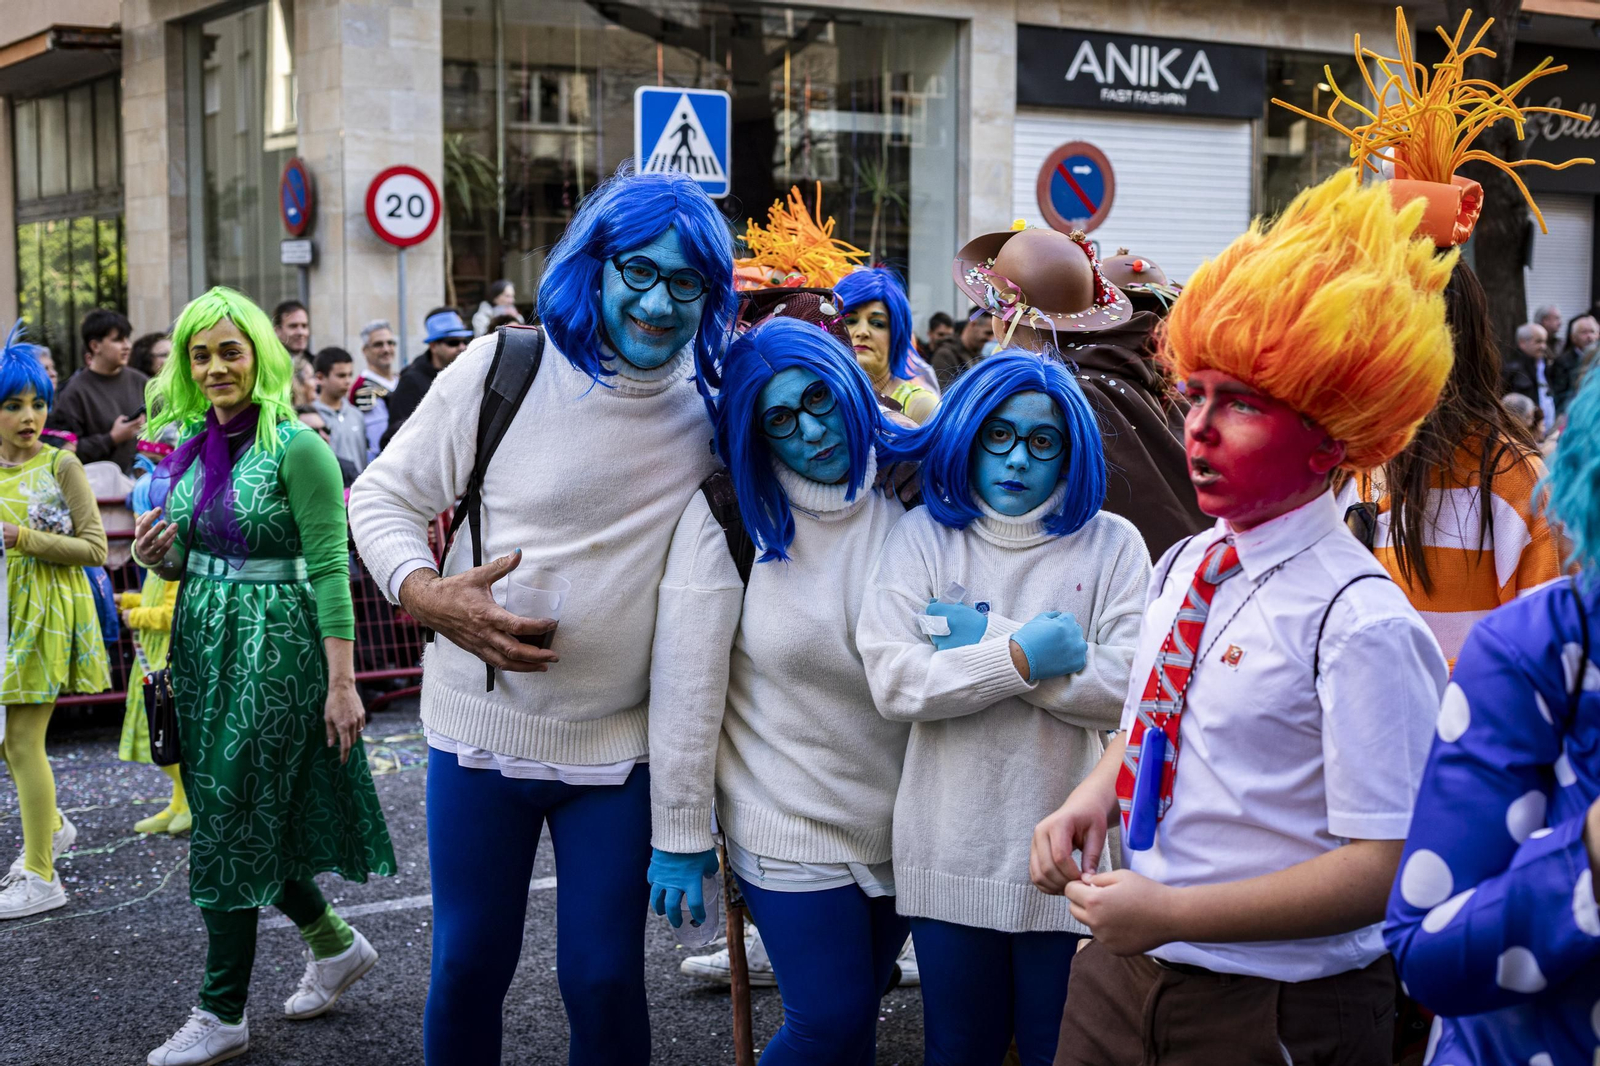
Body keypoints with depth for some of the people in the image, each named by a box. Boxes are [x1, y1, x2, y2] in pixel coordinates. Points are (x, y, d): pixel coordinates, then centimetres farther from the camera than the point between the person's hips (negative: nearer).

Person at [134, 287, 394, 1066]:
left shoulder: (297, 447, -13)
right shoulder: (192, 444, 9)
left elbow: (329, 569, -15)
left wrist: (342, 683, -19)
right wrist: (160, 557, -5)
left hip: (273, 649, -7)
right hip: (202, 643, 8)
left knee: (233, 826, -3)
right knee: (239, 817, 14)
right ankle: (335, 944, 34)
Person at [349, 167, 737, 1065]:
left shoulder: (712, 407, -1)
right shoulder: (504, 369, -7)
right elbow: (384, 496, -1)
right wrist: (428, 595, -18)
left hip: (621, 749, 1)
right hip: (483, 728, -1)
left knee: (605, 980, 5)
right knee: (470, 965, 11)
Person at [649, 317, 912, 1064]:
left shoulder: (908, 502, -2)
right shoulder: (728, 514, -11)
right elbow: (686, 688, -11)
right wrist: (680, 836, -10)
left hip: (899, 827, 3)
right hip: (789, 831, -3)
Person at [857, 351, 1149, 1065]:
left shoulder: (1112, 545, 1)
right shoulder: (923, 537, 2)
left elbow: (1130, 690, -12)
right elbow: (891, 683, -10)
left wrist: (986, 638, -13)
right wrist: (1023, 655, -16)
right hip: (951, 853, 1)